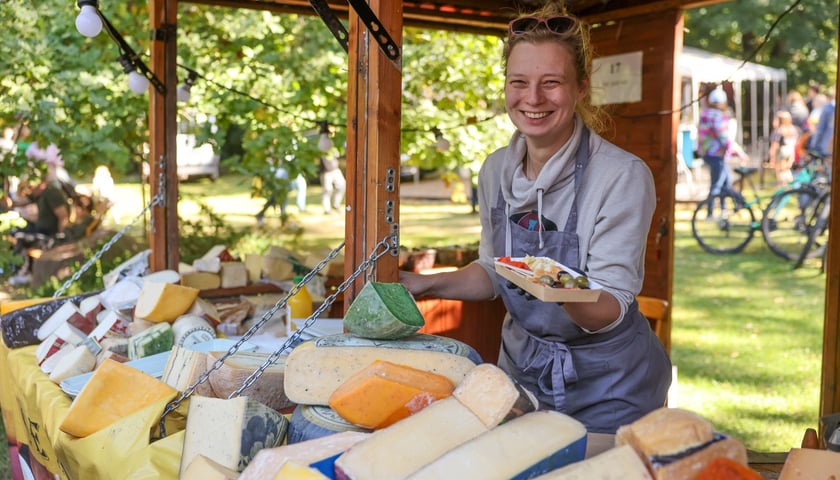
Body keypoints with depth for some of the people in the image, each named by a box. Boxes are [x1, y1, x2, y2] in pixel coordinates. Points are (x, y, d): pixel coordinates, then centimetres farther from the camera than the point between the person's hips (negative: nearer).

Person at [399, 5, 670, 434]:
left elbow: (611, 309, -22)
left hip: (607, 386, -5)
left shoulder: (623, 176, -21)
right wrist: (427, 285, -4)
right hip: (521, 370, 5)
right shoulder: (496, 169, -4)